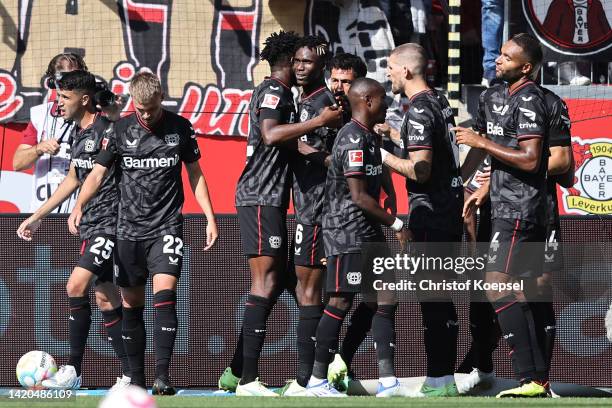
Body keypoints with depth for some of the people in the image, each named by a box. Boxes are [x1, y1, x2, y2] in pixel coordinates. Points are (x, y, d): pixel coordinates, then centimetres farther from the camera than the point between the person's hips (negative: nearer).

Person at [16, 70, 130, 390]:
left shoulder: (107, 132, -14)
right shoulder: (78, 133, 13)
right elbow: (73, 179, 26)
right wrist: (38, 216, 30)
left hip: (110, 223, -9)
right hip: (90, 225, 9)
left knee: (76, 286, -15)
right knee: (105, 297, 7)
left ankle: (73, 371, -10)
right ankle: (129, 373, 11)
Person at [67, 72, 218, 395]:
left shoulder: (180, 128, 2)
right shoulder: (120, 131, 1)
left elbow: (195, 174, 11)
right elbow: (98, 173, 1)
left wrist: (210, 217, 5)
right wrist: (79, 205, -16)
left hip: (167, 226, -2)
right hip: (129, 228, 2)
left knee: (165, 292, -18)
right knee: (131, 302, 6)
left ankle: (162, 374, -21)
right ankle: (135, 378, 15)